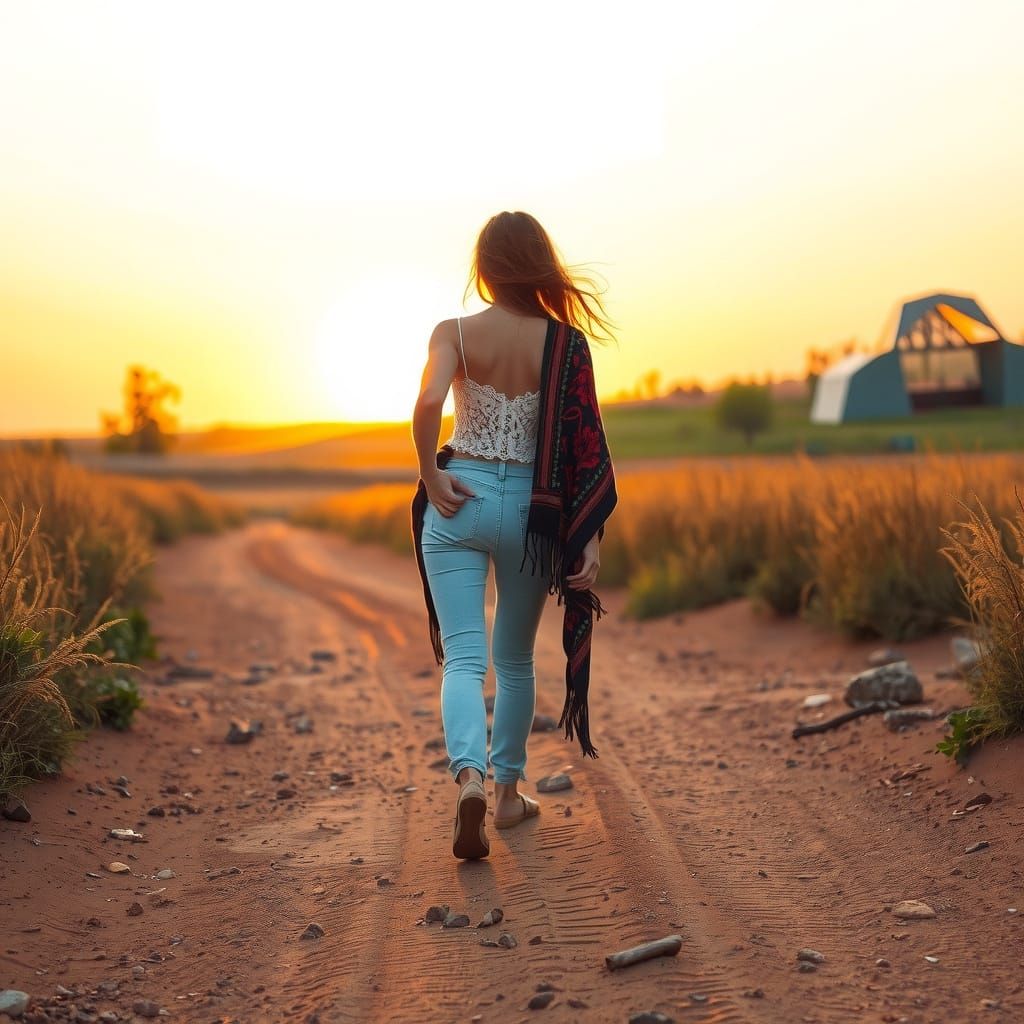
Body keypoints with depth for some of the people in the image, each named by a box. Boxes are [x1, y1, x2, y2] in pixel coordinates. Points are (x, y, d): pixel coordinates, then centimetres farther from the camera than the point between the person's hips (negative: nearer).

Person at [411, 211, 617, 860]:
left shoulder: (455, 333, -4)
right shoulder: (566, 344, -3)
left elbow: (429, 402, -23)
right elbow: (585, 448, -5)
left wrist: (429, 476, -9)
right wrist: (591, 538, -4)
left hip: (461, 499, -1)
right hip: (531, 508, 1)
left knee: (463, 656, -1)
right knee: (516, 658, 18)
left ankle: (470, 774, -25)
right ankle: (510, 791, 27)